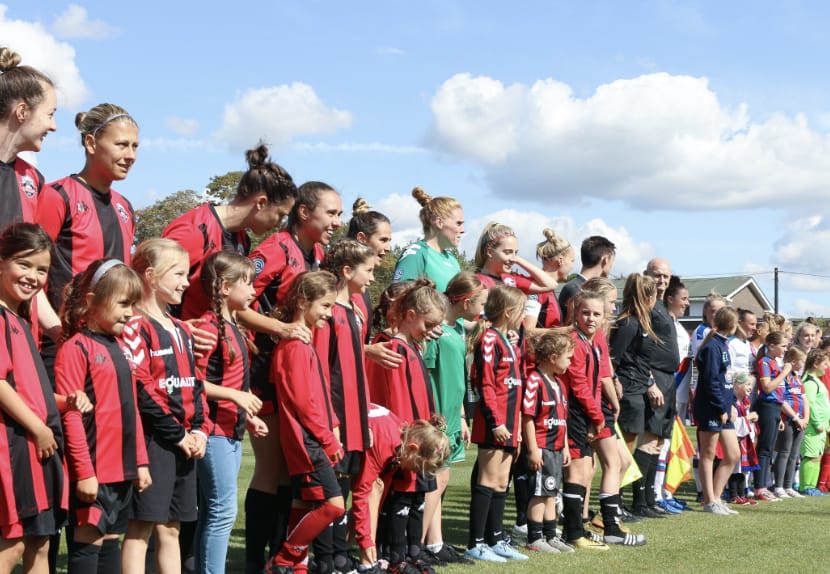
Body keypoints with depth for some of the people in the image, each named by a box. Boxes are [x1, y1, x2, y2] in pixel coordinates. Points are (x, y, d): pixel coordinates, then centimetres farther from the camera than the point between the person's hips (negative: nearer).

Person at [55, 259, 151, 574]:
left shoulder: (119, 346, 14)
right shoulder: (76, 348, -10)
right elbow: (70, 415, -15)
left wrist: (140, 461, 16)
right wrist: (83, 471, -17)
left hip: (123, 468, 8)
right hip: (93, 470, -8)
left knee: (111, 540, 12)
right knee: (88, 542, -4)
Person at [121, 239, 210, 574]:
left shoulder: (182, 331, 18)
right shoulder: (136, 327, -10)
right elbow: (140, 390, -17)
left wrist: (200, 430, 3)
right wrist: (177, 435, -14)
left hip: (186, 443, 8)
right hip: (152, 440, -8)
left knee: (171, 529, 12)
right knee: (142, 527, -5)